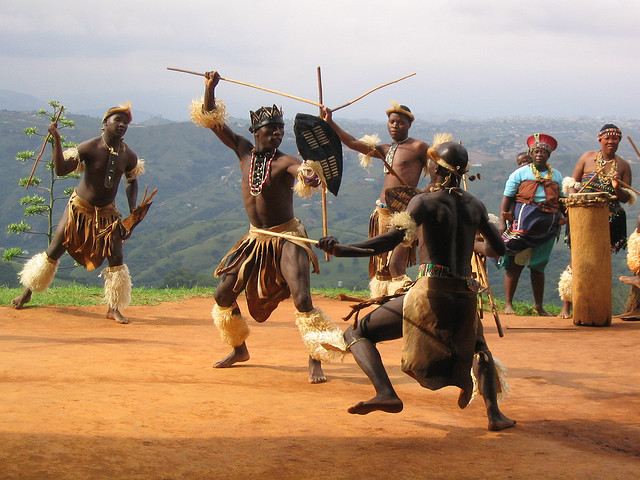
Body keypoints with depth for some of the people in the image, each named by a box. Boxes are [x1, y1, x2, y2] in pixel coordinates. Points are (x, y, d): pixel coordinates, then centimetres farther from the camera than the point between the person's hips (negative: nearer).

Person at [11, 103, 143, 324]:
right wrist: (56, 140, -36)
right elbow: (61, 170, -26)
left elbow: (132, 181, 11)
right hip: (79, 208, -3)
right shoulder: (90, 147, -19)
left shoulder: (128, 156, -6)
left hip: (107, 213, 3)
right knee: (54, 251, 2)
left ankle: (114, 308, 2)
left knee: (116, 258, -10)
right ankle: (27, 292, 21)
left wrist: (132, 211, 2)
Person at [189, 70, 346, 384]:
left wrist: (308, 176, -59)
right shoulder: (244, 151, 1)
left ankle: (316, 362, -10)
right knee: (223, 295, 7)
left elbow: (301, 170, -36)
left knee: (302, 299, -19)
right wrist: (209, 89, -11)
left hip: (287, 238, -5)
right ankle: (239, 349, 29)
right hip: (255, 239, 5)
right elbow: (212, 121, 2)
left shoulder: (285, 162, -13)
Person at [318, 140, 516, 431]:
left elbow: (393, 239, -18)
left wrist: (342, 250, -23)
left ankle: (385, 393, -18)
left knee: (358, 334, 4)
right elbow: (499, 249, 22)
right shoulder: (475, 206, 12)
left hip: (431, 292, -5)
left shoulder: (425, 202, -3)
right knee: (478, 349, 35)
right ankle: (494, 413, 17)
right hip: (466, 295, 5)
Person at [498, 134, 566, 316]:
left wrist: (561, 219, 2)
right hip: (523, 221, -3)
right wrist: (503, 221, -8)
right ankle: (508, 303, -1)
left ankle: (539, 306, 17)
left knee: (538, 265, 10)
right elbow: (507, 198, 2)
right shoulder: (521, 173, 5)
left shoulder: (557, 176, 16)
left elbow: (562, 201, 18)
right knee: (516, 262, -6)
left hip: (547, 225, 3)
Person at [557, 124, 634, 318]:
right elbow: (572, 183, 9)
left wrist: (617, 188, -16)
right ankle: (566, 306, -2)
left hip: (610, 220, 2)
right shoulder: (587, 158, 5)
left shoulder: (623, 165, 7)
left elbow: (626, 198, 5)